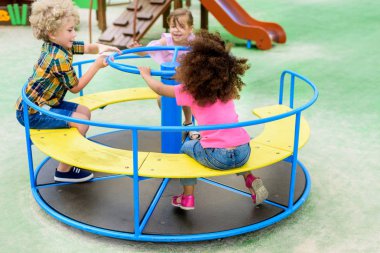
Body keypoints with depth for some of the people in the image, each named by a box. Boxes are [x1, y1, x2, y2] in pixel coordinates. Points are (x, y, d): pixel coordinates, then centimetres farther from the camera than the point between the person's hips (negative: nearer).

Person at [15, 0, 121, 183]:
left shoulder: (54, 45, 2)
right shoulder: (59, 58, -25)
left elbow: (87, 48, 10)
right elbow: (75, 87, -14)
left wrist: (102, 48, -12)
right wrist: (97, 65, -14)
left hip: (43, 103, 10)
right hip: (32, 113, -10)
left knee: (84, 111, 11)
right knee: (81, 121, -18)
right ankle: (64, 170, -6)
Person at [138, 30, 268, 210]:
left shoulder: (190, 91, 2)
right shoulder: (227, 88, 15)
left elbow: (160, 89, 15)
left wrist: (146, 74, 35)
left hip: (217, 157, -4)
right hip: (244, 153, 4)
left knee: (186, 147, 26)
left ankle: (188, 197, 22)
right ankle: (249, 179, 20)